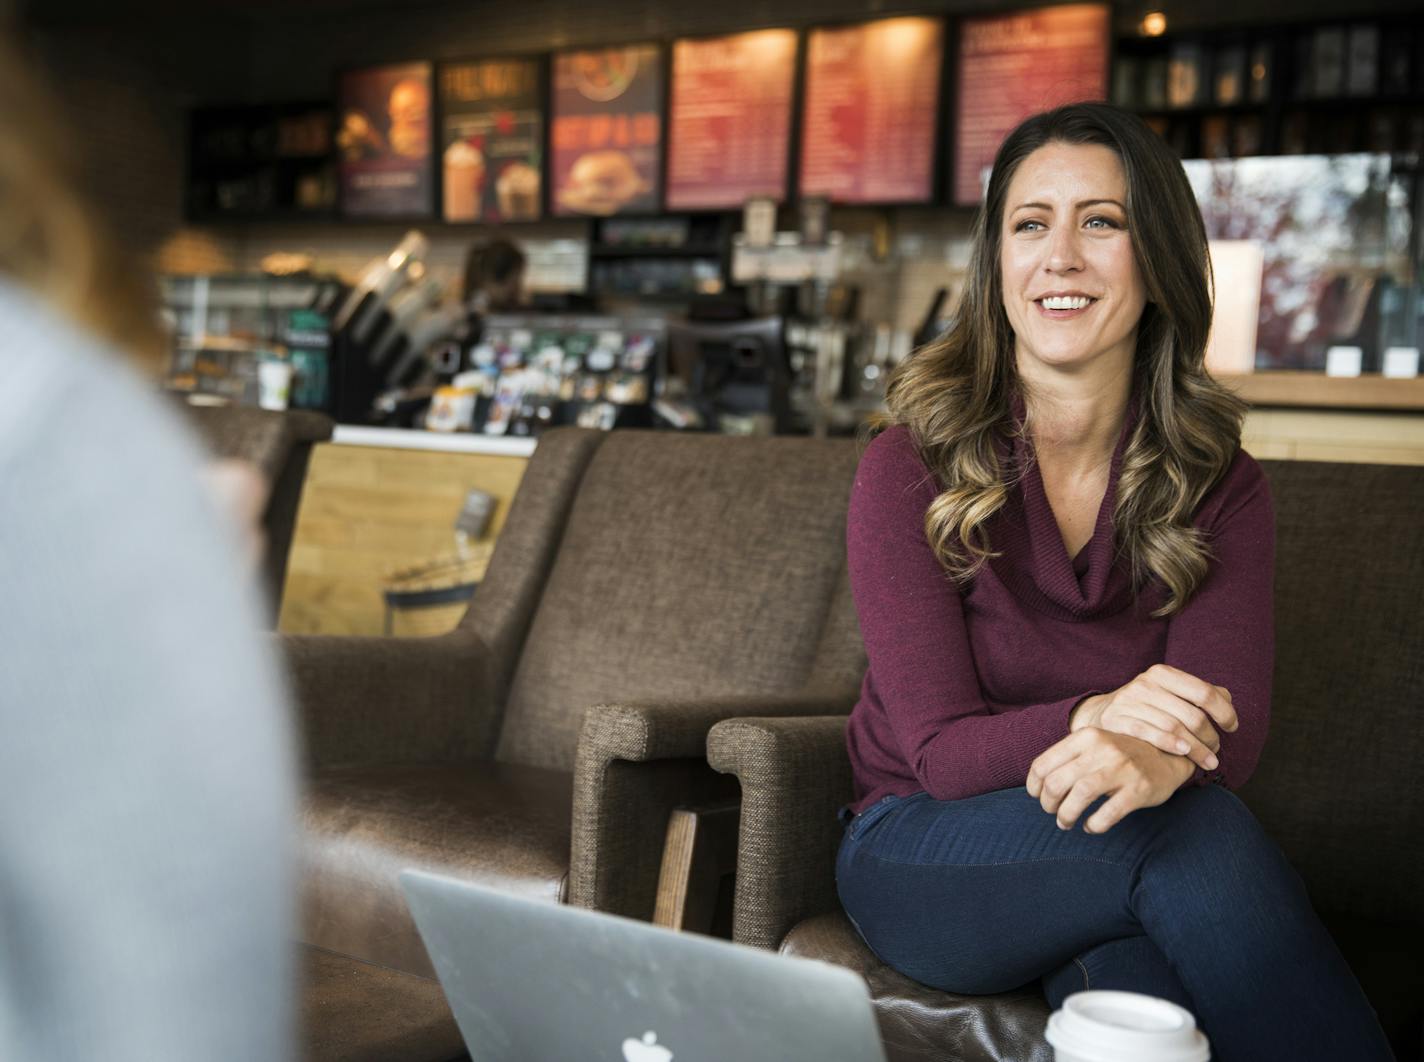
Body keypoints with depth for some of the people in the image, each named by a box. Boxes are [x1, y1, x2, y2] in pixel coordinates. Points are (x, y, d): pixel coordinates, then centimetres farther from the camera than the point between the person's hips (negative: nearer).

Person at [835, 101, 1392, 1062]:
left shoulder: (1218, 487, -1)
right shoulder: (909, 471, -8)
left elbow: (1231, 726, -14)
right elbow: (939, 748, -13)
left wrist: (1149, 755, -41)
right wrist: (1092, 719, -35)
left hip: (1125, 868, 1)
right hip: (924, 860, -1)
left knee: (1138, 979, -38)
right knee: (1197, 829, -32)